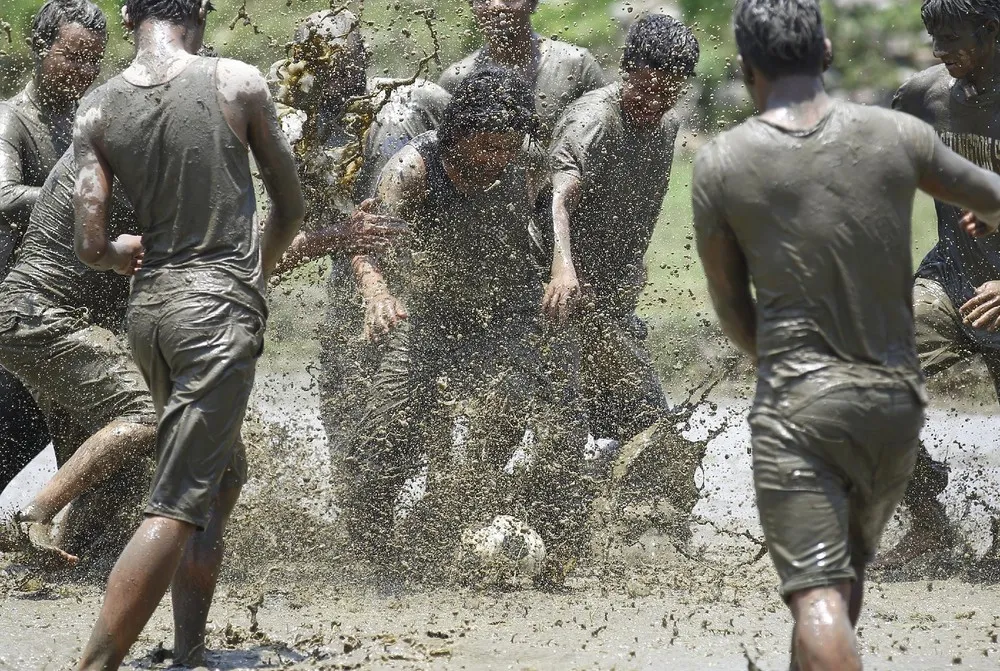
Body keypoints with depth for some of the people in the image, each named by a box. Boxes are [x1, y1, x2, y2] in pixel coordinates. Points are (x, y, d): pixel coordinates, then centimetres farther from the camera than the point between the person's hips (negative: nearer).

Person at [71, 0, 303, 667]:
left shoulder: (96, 111, 1)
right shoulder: (238, 83, -6)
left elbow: (92, 248, -2)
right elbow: (292, 205, 5)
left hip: (148, 306, 5)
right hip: (220, 305, -5)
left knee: (224, 471, 24)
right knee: (175, 509, -8)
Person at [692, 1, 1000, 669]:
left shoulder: (720, 164, -4)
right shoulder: (898, 136, -2)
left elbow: (730, 308, 6)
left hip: (796, 402, -3)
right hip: (895, 395, 3)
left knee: (817, 594, -7)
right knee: (849, 566, 22)